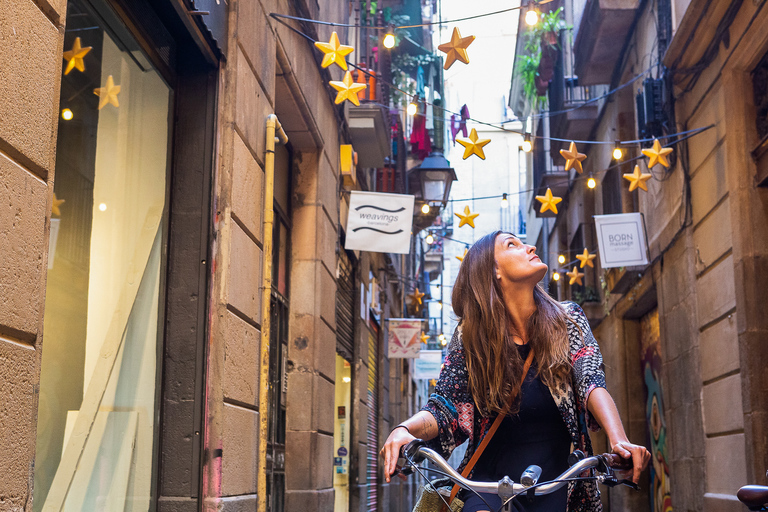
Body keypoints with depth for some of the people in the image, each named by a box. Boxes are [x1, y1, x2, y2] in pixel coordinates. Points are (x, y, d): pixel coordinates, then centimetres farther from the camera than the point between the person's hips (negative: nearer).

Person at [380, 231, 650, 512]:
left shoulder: (567, 320, 1)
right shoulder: (471, 336, -3)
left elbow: (592, 383, -13)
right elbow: (442, 409, -7)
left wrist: (619, 440, -32)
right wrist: (404, 429, -30)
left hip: (556, 486, 2)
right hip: (491, 480, -2)